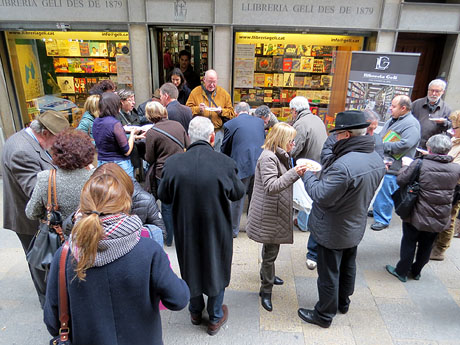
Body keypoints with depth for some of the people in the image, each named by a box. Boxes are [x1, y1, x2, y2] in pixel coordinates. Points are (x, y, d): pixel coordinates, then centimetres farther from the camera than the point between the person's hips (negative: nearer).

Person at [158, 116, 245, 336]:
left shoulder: (173, 164, -19)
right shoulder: (225, 163, -23)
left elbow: (164, 197, -5)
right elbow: (237, 194, -7)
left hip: (186, 230, 2)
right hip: (217, 230, -1)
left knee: (191, 268, 25)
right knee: (216, 268, 21)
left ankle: (195, 312, 48)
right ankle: (215, 318, 41)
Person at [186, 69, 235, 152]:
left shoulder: (224, 93, 9)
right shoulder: (195, 92, 5)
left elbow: (231, 113, 8)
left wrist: (221, 111, -10)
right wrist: (198, 109, -17)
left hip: (218, 132, 1)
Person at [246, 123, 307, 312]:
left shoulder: (281, 156, 12)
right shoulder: (268, 158, -21)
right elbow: (271, 187, -30)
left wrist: (298, 172, 9)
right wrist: (294, 173, -35)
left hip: (277, 213, 10)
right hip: (268, 215, -10)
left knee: (270, 249, 26)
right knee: (270, 252, 1)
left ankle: (266, 274, 47)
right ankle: (266, 290, 17)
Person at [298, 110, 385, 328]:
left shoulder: (343, 166, -35)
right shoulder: (377, 159, -4)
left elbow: (321, 196, -29)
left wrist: (308, 175, -13)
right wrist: (323, 173, 2)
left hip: (332, 231, -8)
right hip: (355, 226, 9)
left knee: (329, 274, 11)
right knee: (347, 267, 27)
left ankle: (324, 315, 31)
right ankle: (343, 302, 50)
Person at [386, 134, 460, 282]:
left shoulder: (419, 164, -21)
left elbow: (400, 180, -16)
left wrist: (405, 166, 3)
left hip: (417, 216, -4)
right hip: (440, 220, 4)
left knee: (409, 243, 13)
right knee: (426, 246, 20)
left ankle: (401, 271, 25)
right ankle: (416, 271, 37)